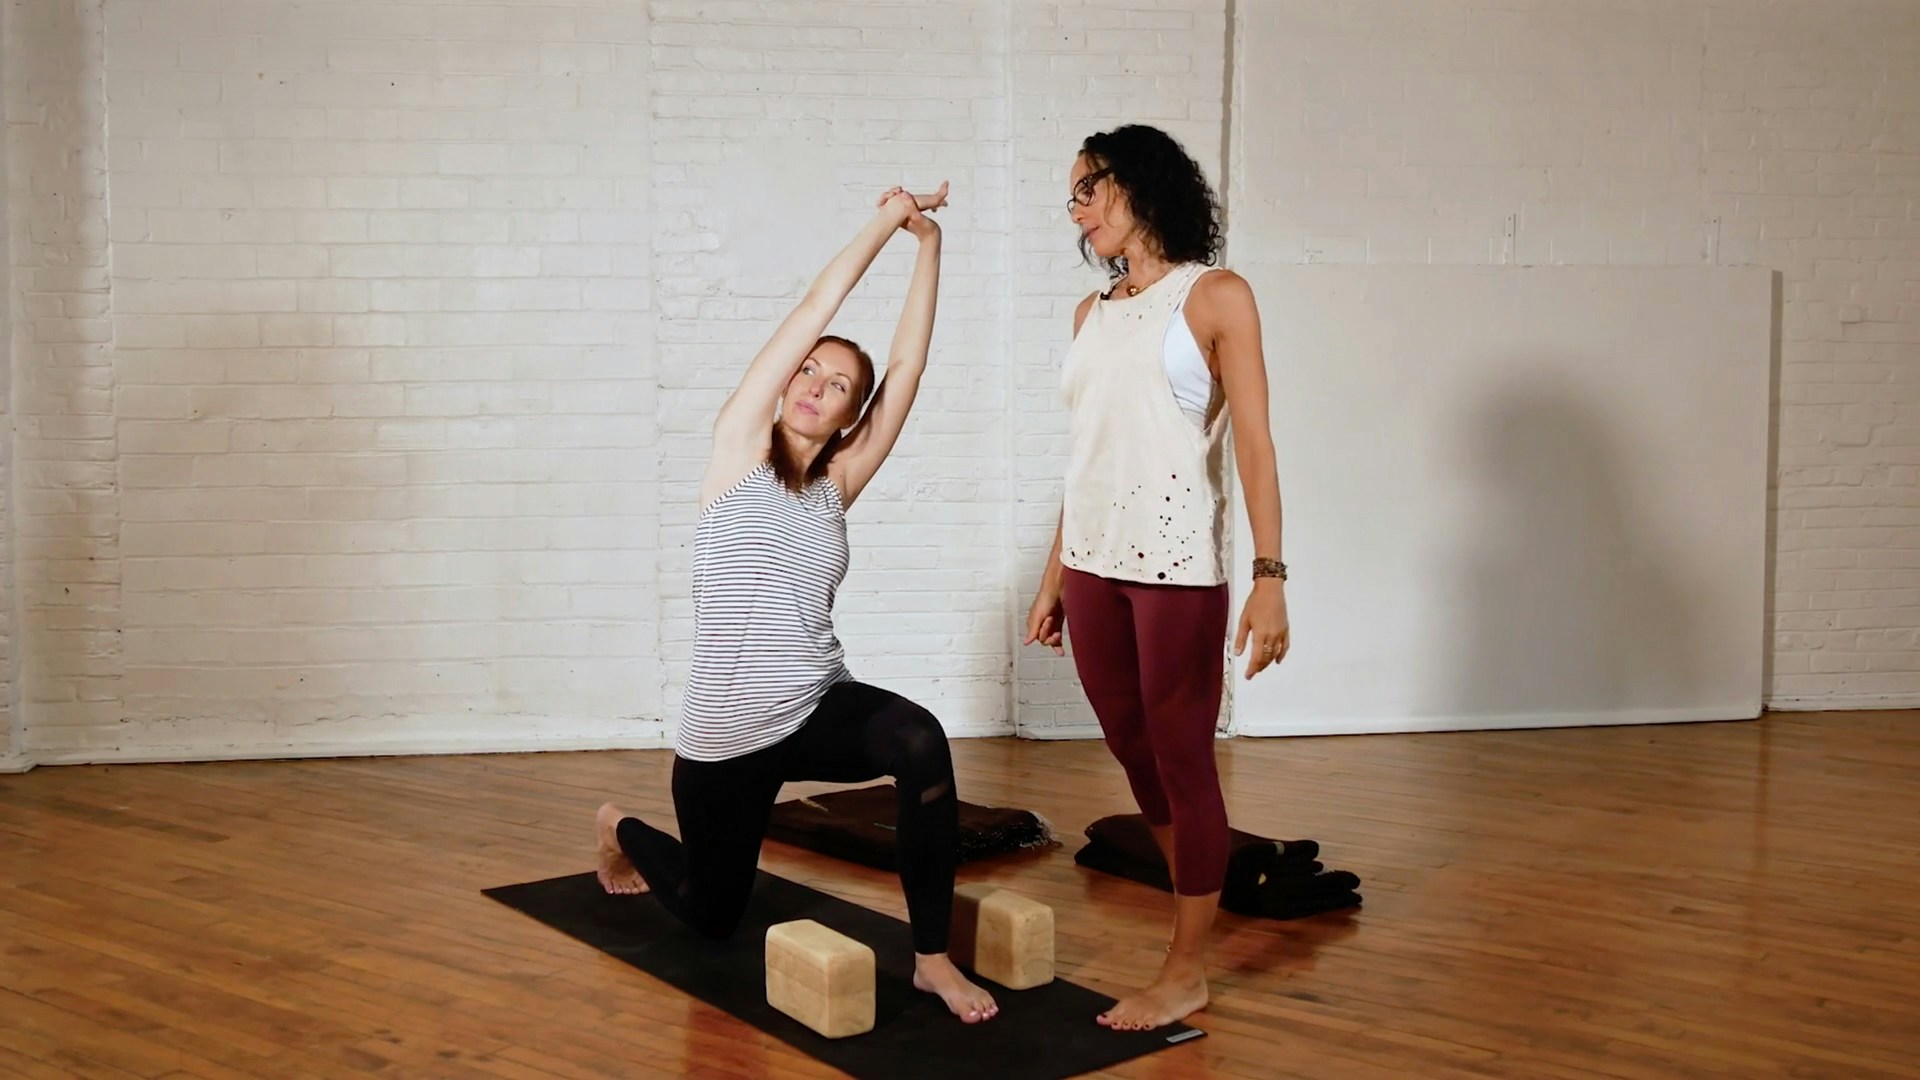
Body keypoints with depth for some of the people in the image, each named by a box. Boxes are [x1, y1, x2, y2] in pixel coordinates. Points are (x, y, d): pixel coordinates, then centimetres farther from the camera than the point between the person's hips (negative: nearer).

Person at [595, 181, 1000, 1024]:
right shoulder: (738, 447, -5)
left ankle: (933, 958, -19)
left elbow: (908, 363, -3)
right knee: (711, 917, 15)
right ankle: (621, 830, 49)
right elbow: (812, 311, -11)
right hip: (724, 733, -2)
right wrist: (885, 220, -7)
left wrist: (928, 244, -6)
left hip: (819, 709, 2)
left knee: (921, 741, -31)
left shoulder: (837, 482, 3)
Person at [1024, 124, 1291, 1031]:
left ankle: (1188, 970, 14)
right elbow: (1086, 456, 15)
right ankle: (1197, 906, 34)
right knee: (1136, 758, 14)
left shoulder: (1216, 297, -2)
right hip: (1093, 566, 6)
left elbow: (1253, 442, -8)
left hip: (1176, 567, -6)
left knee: (1182, 764, 2)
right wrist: (1055, 575, 14)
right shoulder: (1091, 314, 14)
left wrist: (1269, 574, -16)